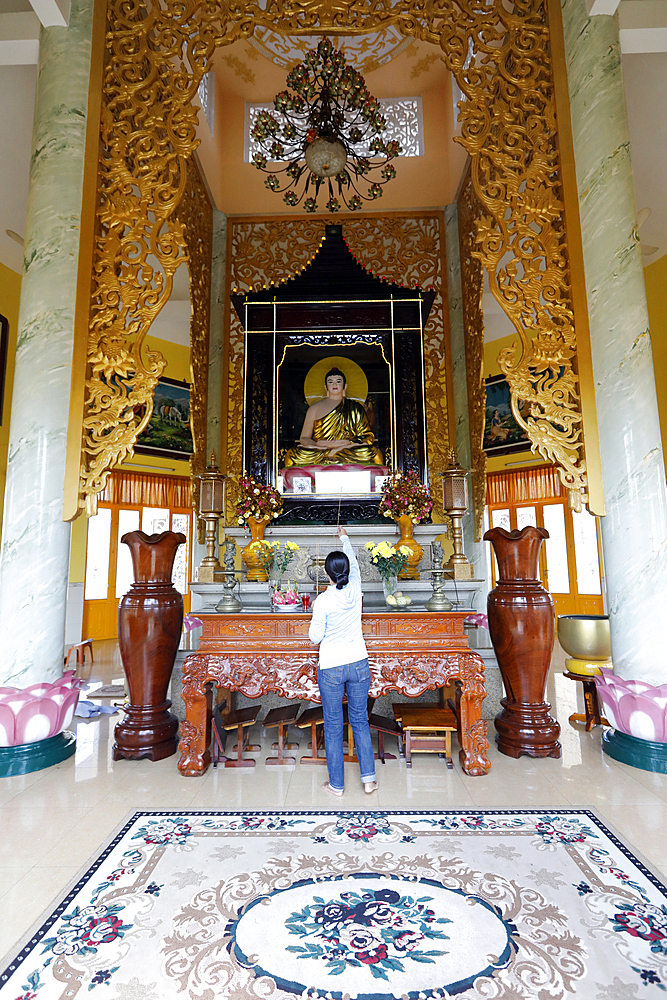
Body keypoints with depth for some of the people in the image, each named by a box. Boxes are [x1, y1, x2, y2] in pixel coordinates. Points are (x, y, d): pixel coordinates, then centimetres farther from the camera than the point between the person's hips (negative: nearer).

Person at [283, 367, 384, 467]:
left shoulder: (355, 408, 16)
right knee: (292, 455, -31)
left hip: (349, 451, 0)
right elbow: (304, 438, 10)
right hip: (318, 451, 0)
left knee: (374, 453, -33)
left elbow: (367, 437, 8)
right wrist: (317, 444, -14)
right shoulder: (315, 408, 16)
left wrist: (348, 442, -12)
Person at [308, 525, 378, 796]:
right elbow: (354, 563, 13)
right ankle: (368, 778, 19)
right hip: (359, 665, 4)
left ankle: (336, 784, 22)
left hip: (331, 669, -4)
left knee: (333, 726, 10)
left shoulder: (323, 600, -18)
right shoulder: (355, 590, -7)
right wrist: (344, 538, 28)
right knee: (360, 721, 17)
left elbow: (315, 637, -11)